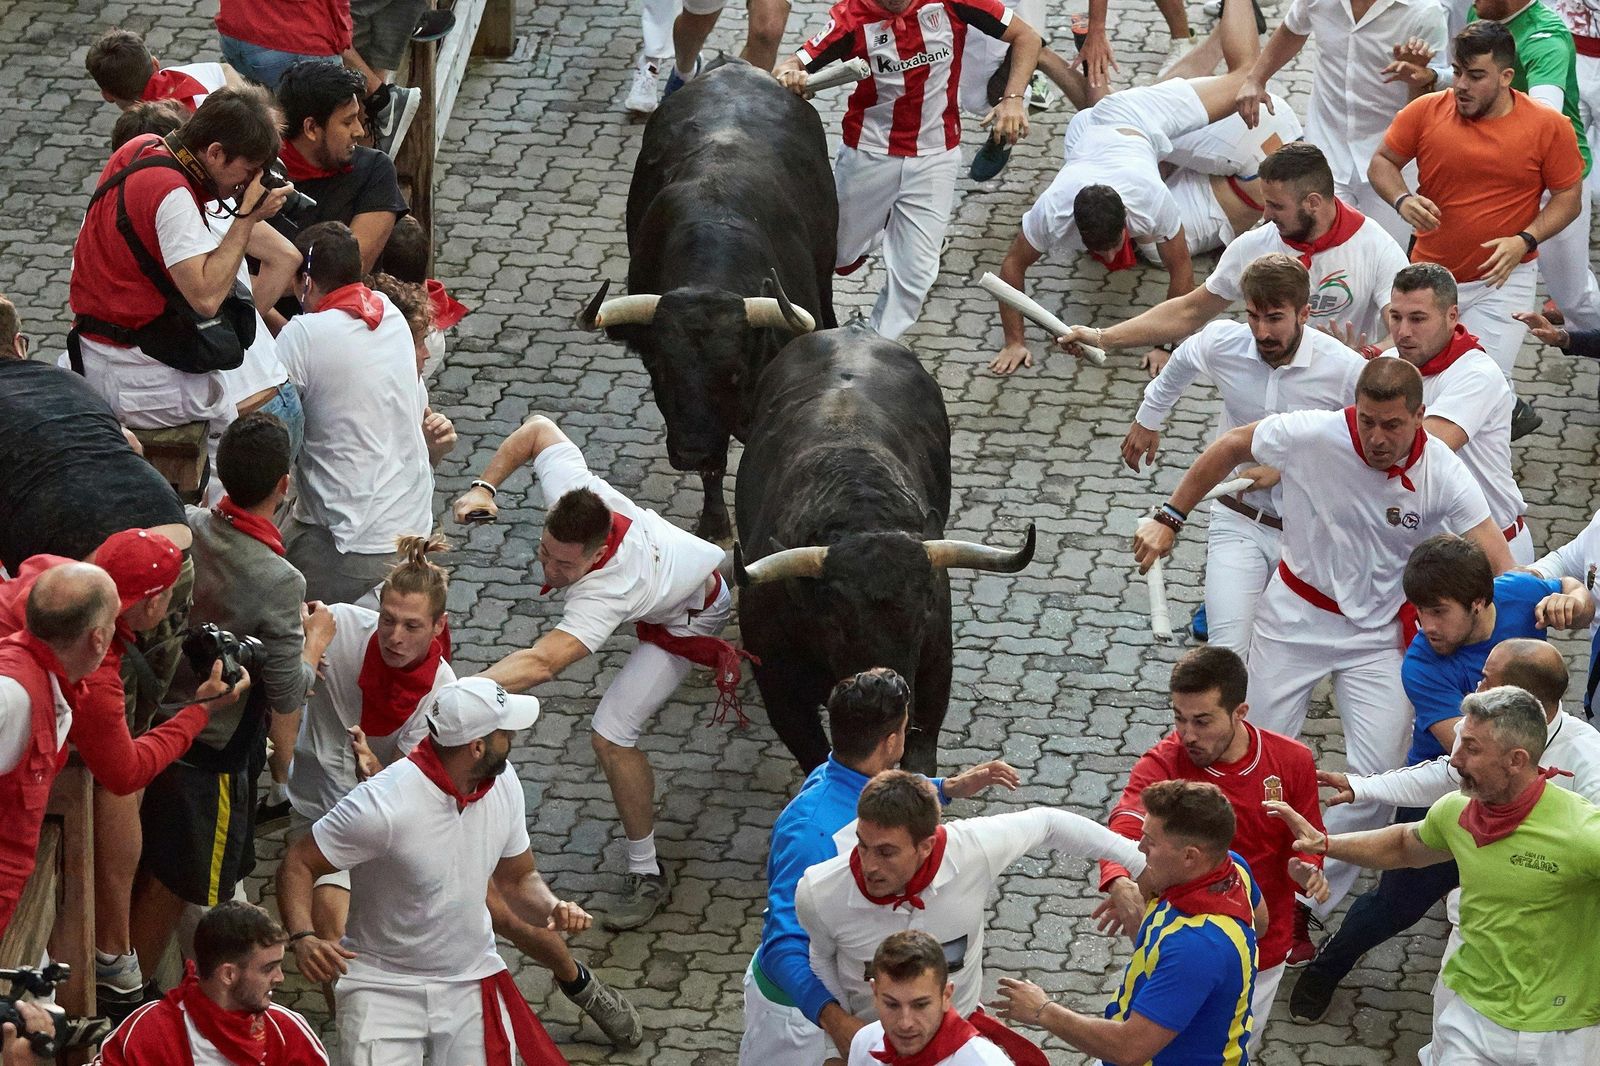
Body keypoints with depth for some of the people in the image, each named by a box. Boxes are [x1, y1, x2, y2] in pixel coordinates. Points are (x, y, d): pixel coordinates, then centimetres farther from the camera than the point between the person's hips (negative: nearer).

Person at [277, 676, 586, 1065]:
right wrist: (303, 938, -34)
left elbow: (518, 879, 7)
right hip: (385, 986, -4)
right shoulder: (383, 804, -25)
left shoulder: (503, 782, -6)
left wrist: (553, 909, -14)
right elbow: (298, 865, -17)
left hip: (473, 981, 4)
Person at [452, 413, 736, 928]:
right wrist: (483, 488, -25)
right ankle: (713, 656, 79)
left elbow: (541, 663, -63)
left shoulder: (605, 592, -51)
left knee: (611, 734, -19)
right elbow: (539, 429, -16)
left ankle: (647, 875, -1)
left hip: (690, 613, -8)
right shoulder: (567, 488, -36)